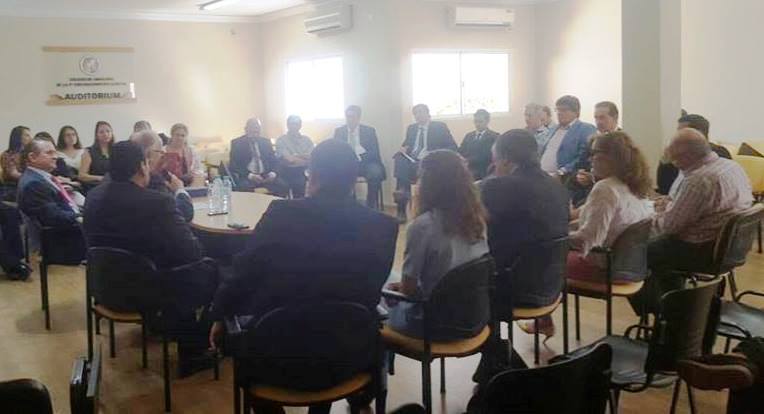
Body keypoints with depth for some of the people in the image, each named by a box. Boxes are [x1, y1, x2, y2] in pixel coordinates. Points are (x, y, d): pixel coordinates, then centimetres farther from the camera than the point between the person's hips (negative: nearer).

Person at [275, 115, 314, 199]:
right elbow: (289, 159, -9)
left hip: (305, 171, 4)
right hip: (289, 173, -4)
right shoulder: (281, 140, 3)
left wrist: (295, 156, -8)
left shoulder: (306, 140, 15)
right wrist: (305, 158, -4)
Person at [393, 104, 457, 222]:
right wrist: (403, 148, -1)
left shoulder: (440, 127, 7)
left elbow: (452, 147, -1)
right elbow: (406, 143, 25)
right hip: (411, 160, 4)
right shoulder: (411, 128, 23)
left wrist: (434, 154, -16)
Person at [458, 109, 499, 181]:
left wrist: (469, 160, -19)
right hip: (469, 174, 4)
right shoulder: (468, 136, 17)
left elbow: (488, 156, -12)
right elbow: (461, 153, 10)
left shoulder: (494, 136, -1)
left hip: (485, 175, -4)